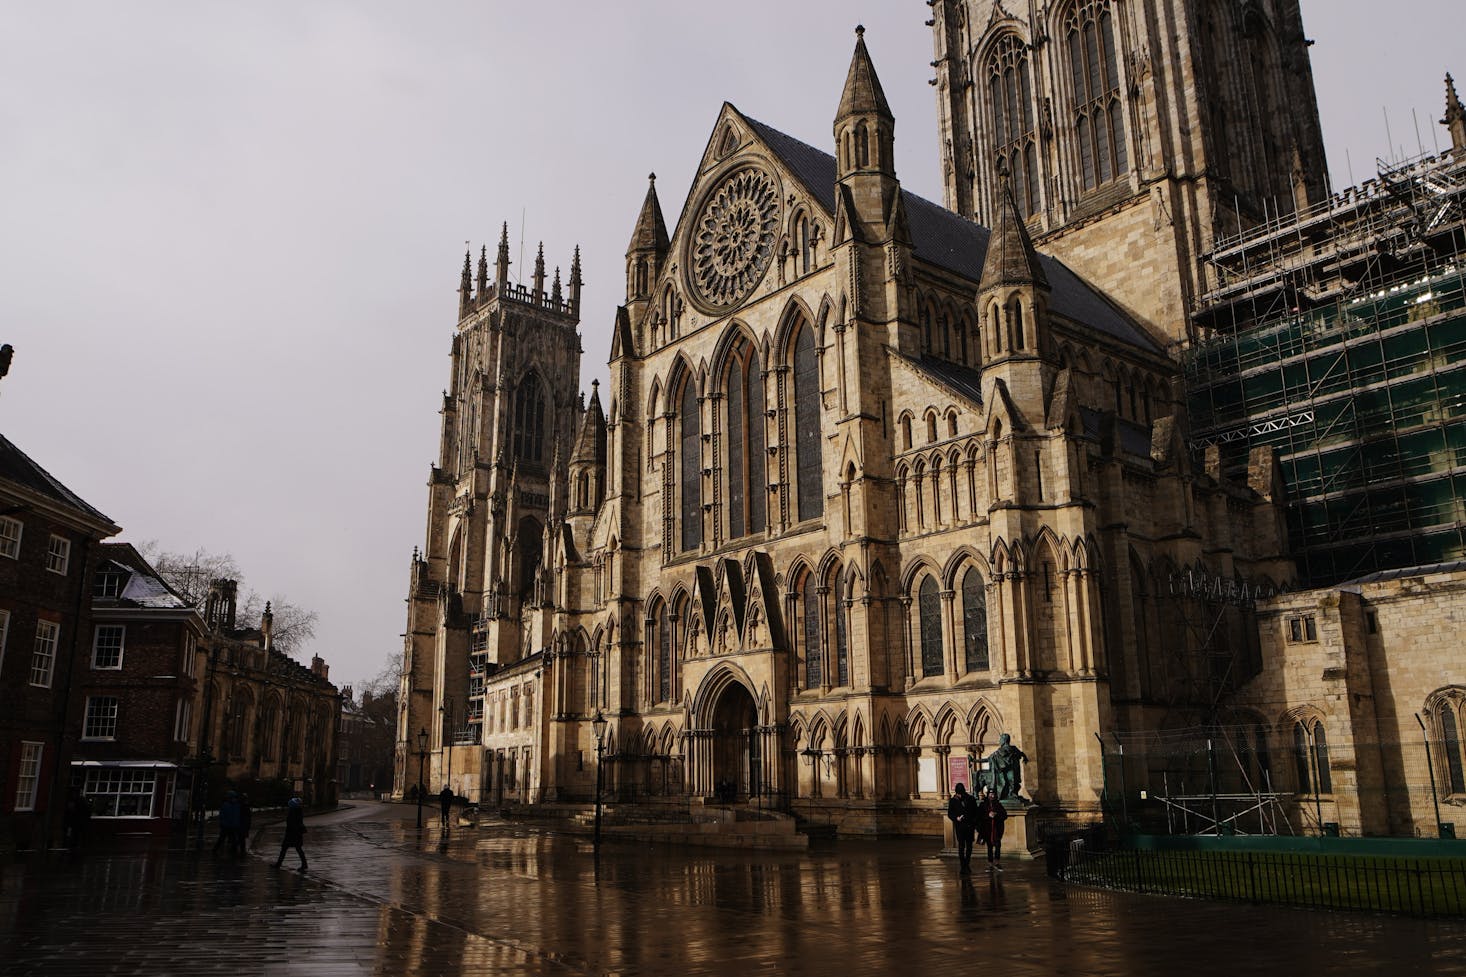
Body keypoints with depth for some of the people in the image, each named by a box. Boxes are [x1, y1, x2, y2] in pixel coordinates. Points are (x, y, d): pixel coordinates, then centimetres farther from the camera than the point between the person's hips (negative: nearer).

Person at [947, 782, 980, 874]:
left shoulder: (970, 799, 3)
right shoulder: (953, 801, 1)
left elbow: (976, 812, 8)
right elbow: (949, 814, 5)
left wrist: (976, 825, 1)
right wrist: (956, 818, -14)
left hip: (970, 826, 1)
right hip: (959, 827, -1)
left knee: (969, 846, 7)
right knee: (961, 846, -3)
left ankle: (967, 864, 23)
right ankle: (963, 866, 1)